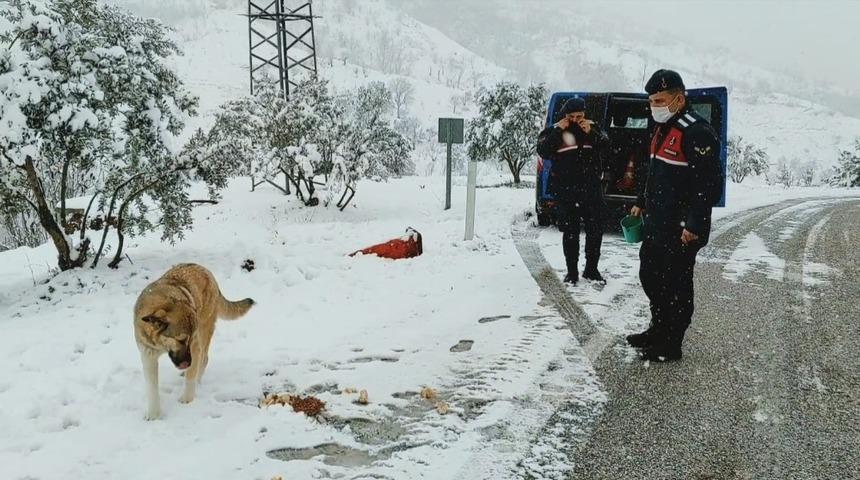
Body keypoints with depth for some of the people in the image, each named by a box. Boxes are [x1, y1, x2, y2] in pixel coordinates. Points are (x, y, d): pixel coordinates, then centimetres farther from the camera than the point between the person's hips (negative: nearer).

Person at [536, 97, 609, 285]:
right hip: (566, 190, -2)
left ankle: (591, 269, 19)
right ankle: (572, 271, 13)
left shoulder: (593, 128, 10)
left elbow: (606, 146, -1)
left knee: (595, 230, 6)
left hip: (591, 187, 2)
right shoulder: (554, 131, 4)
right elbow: (543, 151, -10)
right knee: (570, 232, 3)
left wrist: (591, 133, -14)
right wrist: (558, 131, -14)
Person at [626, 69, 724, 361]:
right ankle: (658, 331, 36)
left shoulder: (696, 132, -18)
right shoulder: (663, 129, 14)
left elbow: (709, 184, -22)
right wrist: (642, 203, 24)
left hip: (679, 231, -10)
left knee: (675, 286, 0)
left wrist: (694, 225, -24)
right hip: (655, 225, 10)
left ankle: (670, 345, 12)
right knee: (650, 277, 19)